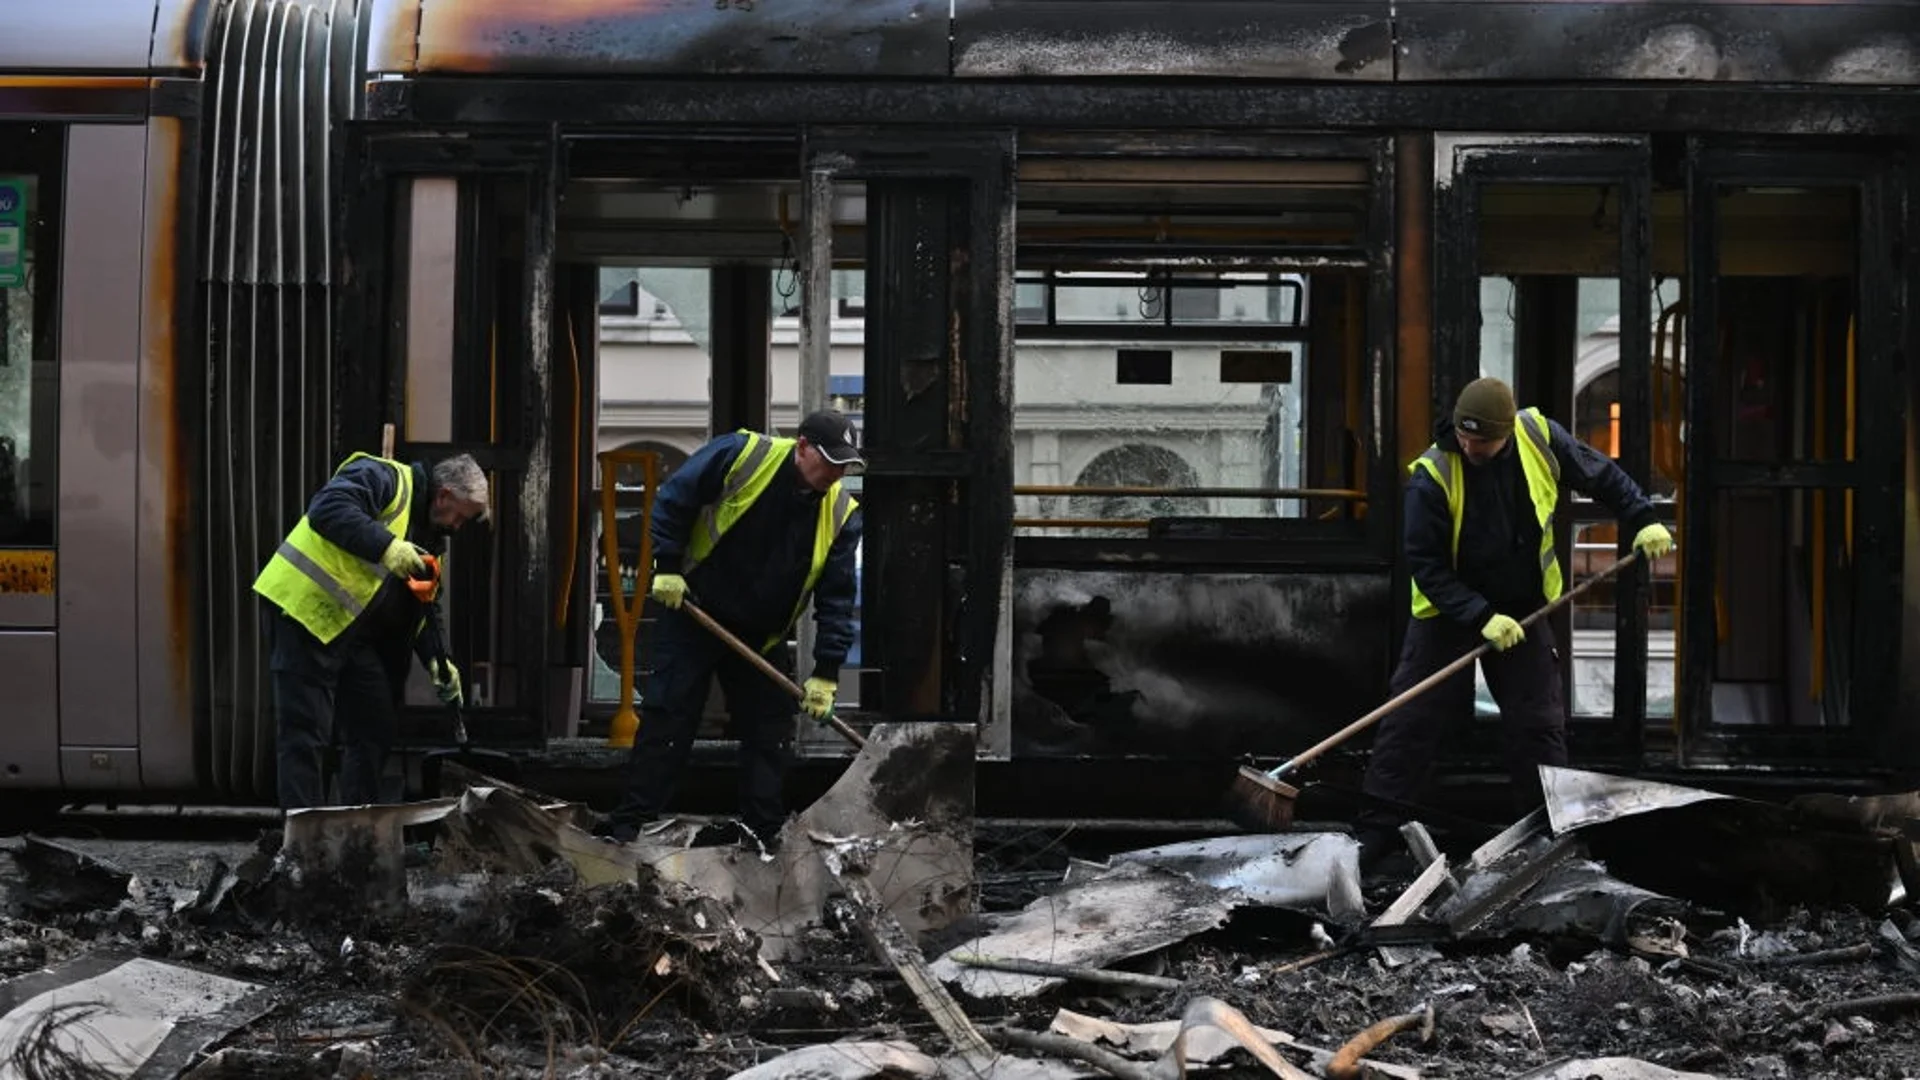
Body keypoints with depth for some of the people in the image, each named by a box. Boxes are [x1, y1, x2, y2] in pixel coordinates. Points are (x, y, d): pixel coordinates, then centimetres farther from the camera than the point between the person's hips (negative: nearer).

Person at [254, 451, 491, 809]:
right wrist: (386, 548, -33)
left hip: (354, 632, 10)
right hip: (305, 610, -10)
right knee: (305, 735, -9)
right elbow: (326, 510, -27)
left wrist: (436, 660, 4)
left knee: (374, 730, 12)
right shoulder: (383, 479, -10)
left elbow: (424, 607, 19)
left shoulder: (427, 534, 18)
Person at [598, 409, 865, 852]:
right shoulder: (741, 455, -17)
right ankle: (627, 822, -4)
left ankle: (761, 828, 10)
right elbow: (673, 499, -9)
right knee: (665, 720, -5)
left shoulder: (841, 514, -7)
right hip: (692, 614, -4)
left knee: (769, 731, 3)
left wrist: (826, 673, -11)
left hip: (763, 637, 4)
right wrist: (668, 566, -13)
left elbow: (836, 598, -6)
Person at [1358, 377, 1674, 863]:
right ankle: (1374, 833, 1)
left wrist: (1643, 520, -5)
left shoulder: (1539, 437, -15)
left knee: (1540, 723, 3)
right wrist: (1481, 617, -28)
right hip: (1447, 610, -3)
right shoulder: (1432, 477, -25)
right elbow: (1426, 564, -21)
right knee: (1411, 722, -5)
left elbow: (1600, 475, 3)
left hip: (1523, 607, 3)